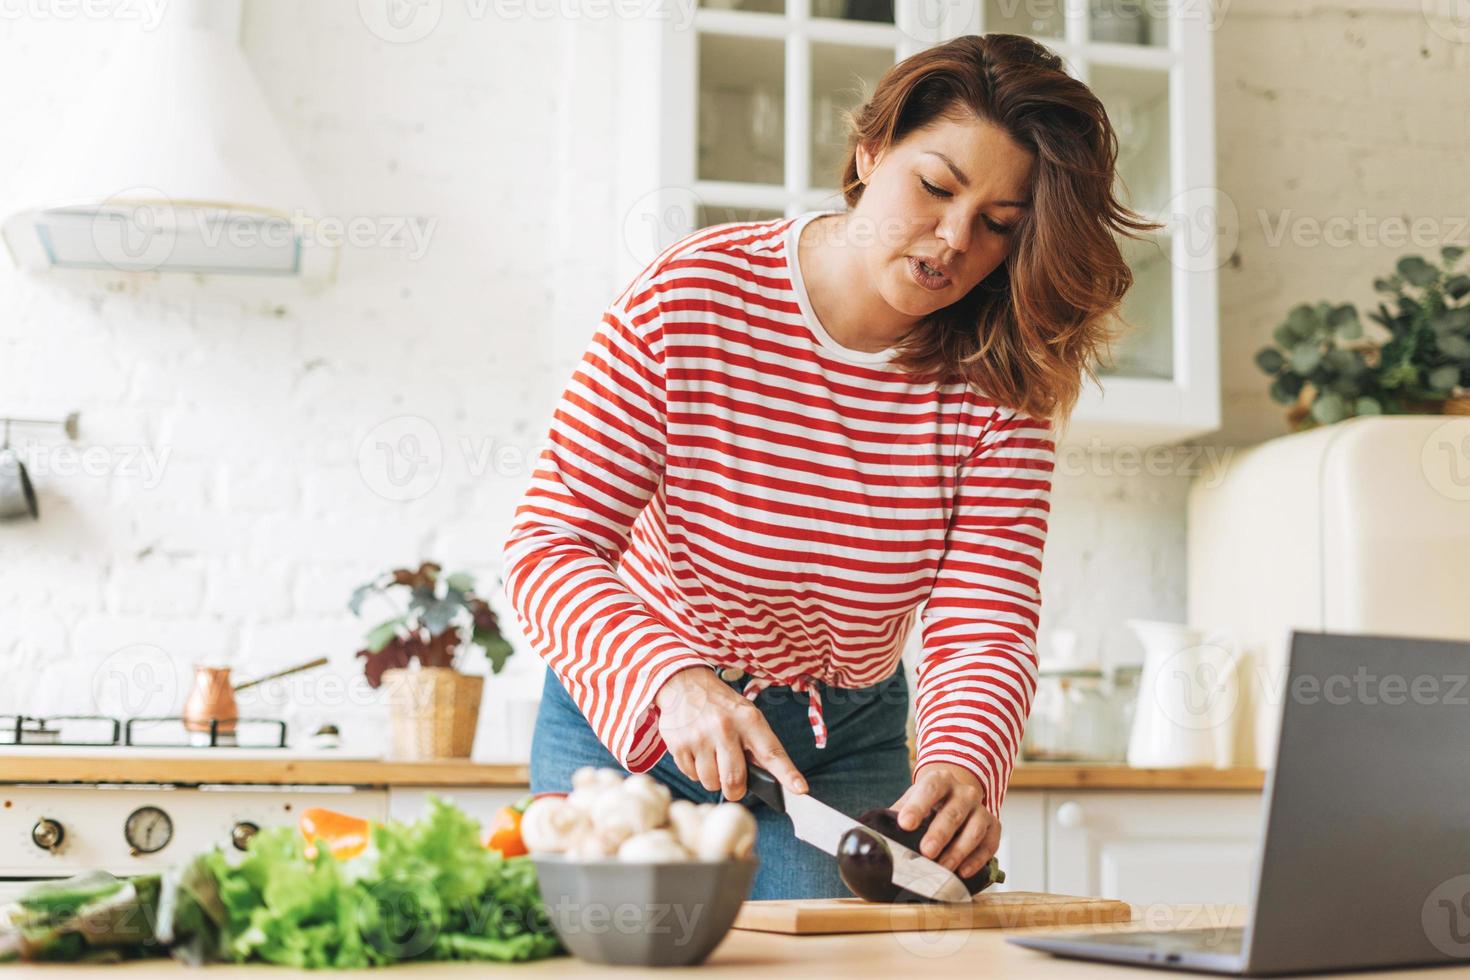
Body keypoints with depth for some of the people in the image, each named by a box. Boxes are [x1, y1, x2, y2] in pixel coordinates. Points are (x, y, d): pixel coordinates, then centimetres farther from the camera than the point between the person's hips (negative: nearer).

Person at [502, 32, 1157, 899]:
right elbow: (549, 545, -22)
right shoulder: (690, 300, -20)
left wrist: (963, 768, -41)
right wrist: (676, 680, -39)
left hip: (844, 750, 2)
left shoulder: (1001, 389, -13)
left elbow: (986, 631, -19)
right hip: (629, 715, -1)